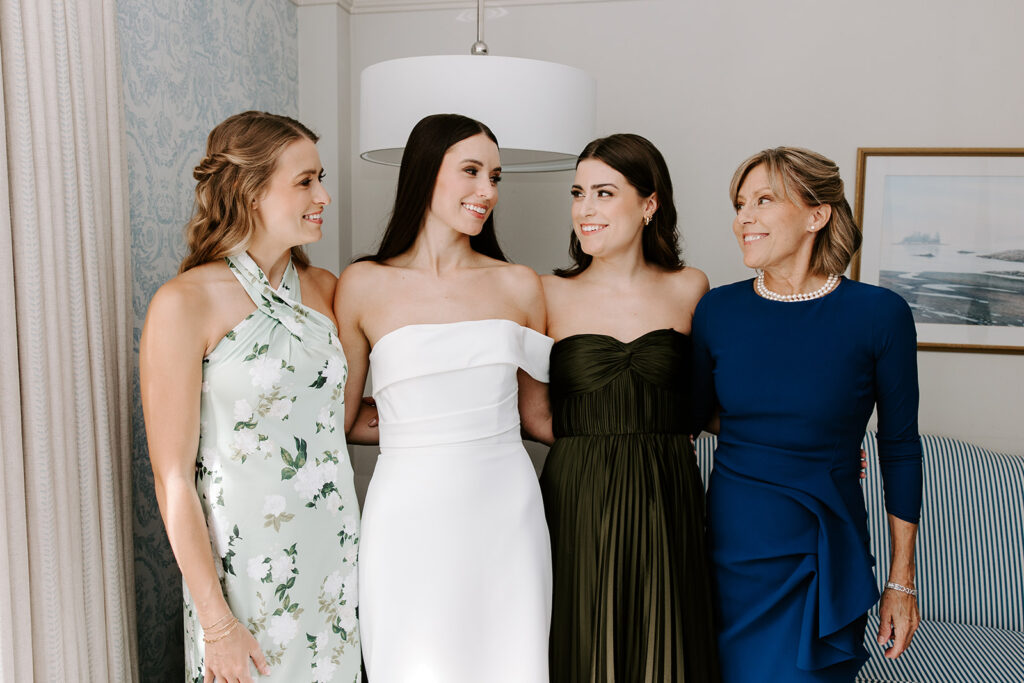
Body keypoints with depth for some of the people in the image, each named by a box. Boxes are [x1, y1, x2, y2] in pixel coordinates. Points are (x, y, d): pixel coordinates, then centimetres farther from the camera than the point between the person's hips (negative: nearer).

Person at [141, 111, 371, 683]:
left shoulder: (326, 289, 3)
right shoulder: (185, 304, -13)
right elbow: (174, 480, -12)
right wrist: (216, 622, -11)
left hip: (337, 552, 5)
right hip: (247, 566, -5)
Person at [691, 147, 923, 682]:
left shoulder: (879, 314, -8)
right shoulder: (716, 311, -3)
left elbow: (900, 448, -1)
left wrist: (901, 581, 3)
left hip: (823, 563, -2)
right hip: (729, 551, 2)